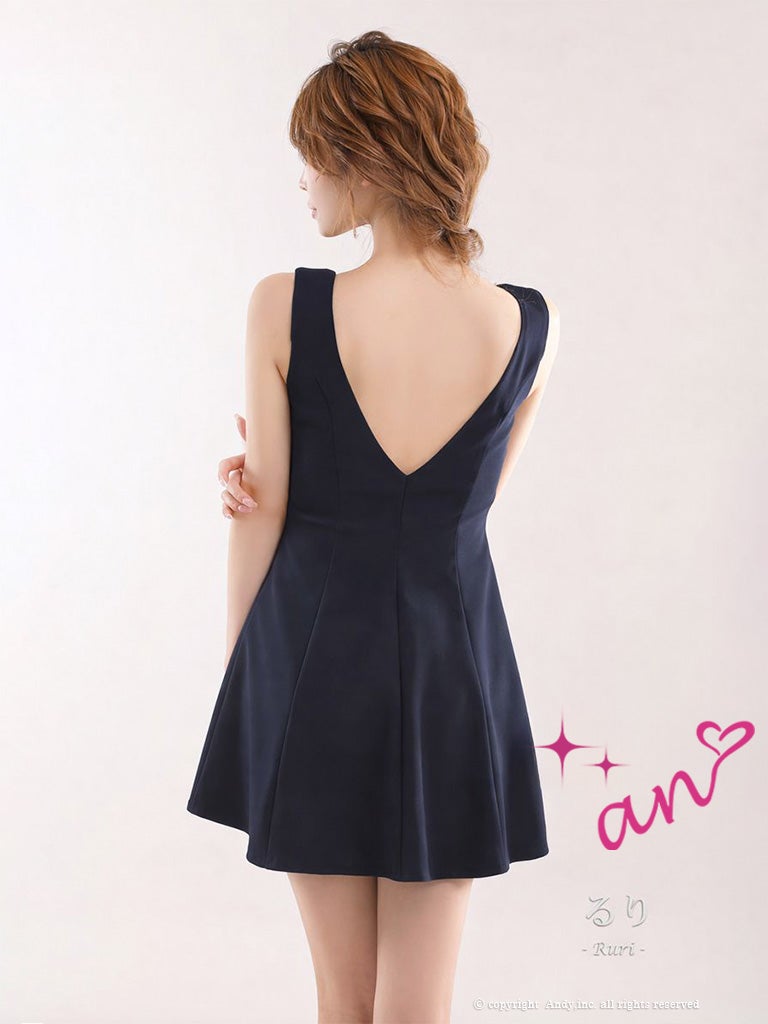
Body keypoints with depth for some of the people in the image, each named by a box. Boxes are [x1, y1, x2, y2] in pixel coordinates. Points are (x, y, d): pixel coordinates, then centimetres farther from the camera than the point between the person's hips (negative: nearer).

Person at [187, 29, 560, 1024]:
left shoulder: (284, 307, -13)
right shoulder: (528, 326, -5)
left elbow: (263, 518, -7)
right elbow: (470, 493, 4)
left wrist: (241, 668, 9)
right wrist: (263, 479, -4)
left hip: (312, 655, -1)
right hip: (452, 655, 1)